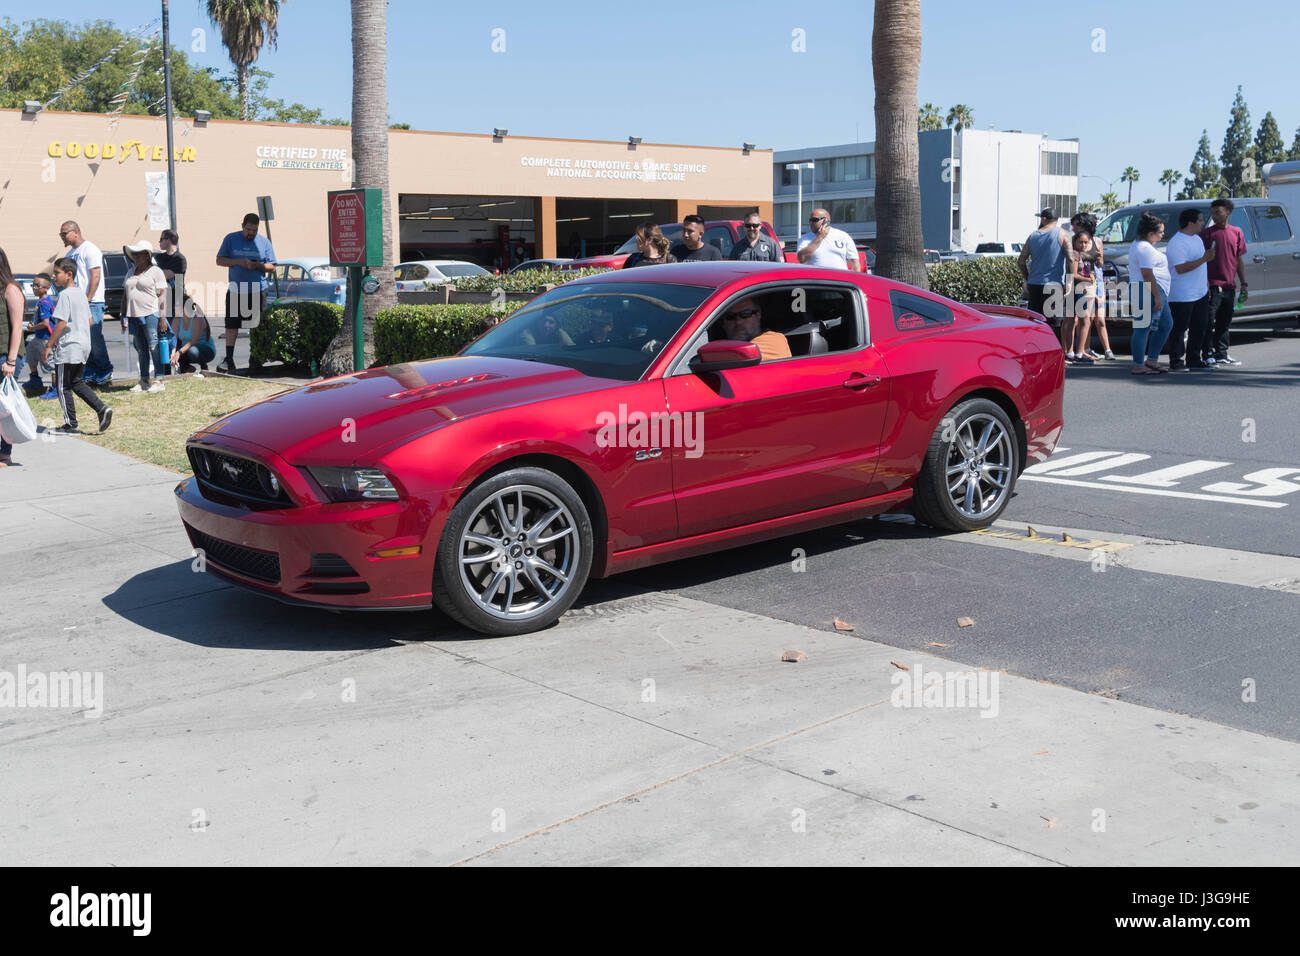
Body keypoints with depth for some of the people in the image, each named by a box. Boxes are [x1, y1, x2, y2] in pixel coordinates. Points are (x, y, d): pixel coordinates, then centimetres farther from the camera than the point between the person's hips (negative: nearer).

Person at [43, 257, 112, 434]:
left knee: (63, 387, 2)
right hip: (83, 346, 9)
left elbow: (62, 323, -20)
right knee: (77, 382, 18)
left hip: (67, 348, -9)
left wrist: (49, 345, -15)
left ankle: (71, 425, 6)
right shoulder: (81, 293, 11)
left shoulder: (64, 294, -15)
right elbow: (89, 321, 16)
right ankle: (101, 408, 3)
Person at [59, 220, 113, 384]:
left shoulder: (89, 249, -8)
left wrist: (87, 300, -20)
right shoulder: (72, 253, 19)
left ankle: (105, 373, 1)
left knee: (95, 338, -7)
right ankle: (90, 372, 13)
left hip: (91, 303, -9)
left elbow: (95, 277, -15)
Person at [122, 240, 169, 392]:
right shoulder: (130, 273, 19)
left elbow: (162, 295, -6)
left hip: (151, 315, -6)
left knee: (154, 348, -7)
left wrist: (162, 317, -14)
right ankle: (144, 381, 13)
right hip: (134, 316, 6)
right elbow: (125, 296, 23)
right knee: (140, 350, 8)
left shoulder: (155, 271, 0)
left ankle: (159, 381, -5)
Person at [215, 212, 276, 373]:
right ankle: (229, 360, 4)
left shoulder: (264, 242, 6)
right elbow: (219, 260, 4)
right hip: (235, 291, 0)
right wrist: (238, 262, -11)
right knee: (231, 325, -1)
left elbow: (272, 267, 5)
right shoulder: (231, 239, 6)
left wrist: (257, 265, -15)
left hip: (258, 291, 0)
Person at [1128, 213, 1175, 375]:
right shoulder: (1145, 249, -15)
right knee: (1144, 328, -9)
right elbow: (1147, 274, -22)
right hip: (1151, 292, -12)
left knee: (1166, 324, 17)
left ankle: (1151, 360, 19)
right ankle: (1138, 365, -8)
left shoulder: (1138, 246, 19)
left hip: (1158, 293, 12)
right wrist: (1157, 296, -23)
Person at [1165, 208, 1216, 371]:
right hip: (1182, 296, -9)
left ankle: (1194, 359, 20)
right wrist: (1204, 259, -26)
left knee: (1200, 328, 12)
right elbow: (1181, 268, -25)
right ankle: (1176, 362, 1)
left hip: (1201, 293, 9)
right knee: (1179, 329, -4)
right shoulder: (1176, 243, -16)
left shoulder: (1197, 239, 15)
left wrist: (1207, 285, 24)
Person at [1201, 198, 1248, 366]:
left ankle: (1222, 354, 19)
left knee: (1224, 322, 11)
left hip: (1229, 286, 5)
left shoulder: (1236, 233, 11)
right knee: (1209, 323, -5)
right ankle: (1208, 355, 0)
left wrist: (1243, 284, 11)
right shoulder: (1207, 233, -2)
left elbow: (1239, 260, 15)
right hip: (1213, 286, -5)